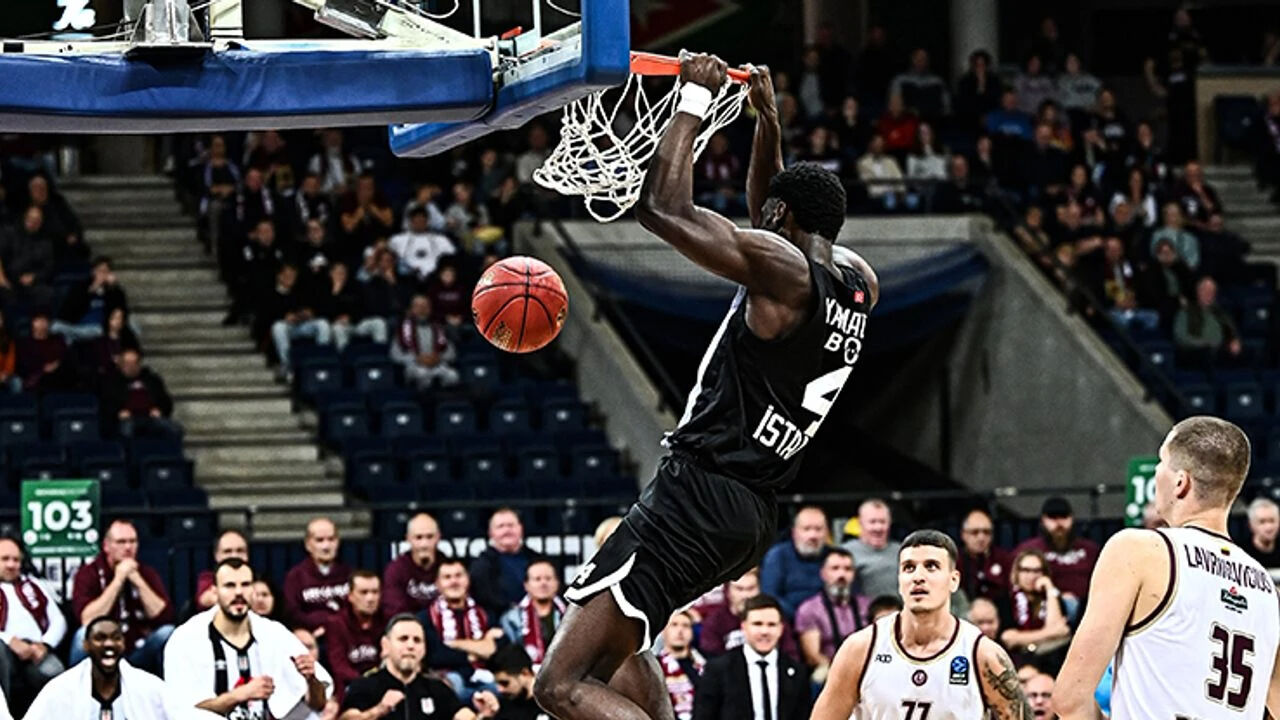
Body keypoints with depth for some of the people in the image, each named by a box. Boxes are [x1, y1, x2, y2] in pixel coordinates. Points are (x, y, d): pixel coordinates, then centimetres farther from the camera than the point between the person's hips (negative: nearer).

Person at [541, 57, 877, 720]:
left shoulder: (781, 268, -14)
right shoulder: (857, 283, 11)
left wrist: (695, 99, -7)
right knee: (617, 638, 34)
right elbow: (766, 221, 32)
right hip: (754, 513, 10)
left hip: (700, 490, -10)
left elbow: (662, 208, -18)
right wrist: (767, 119, 28)